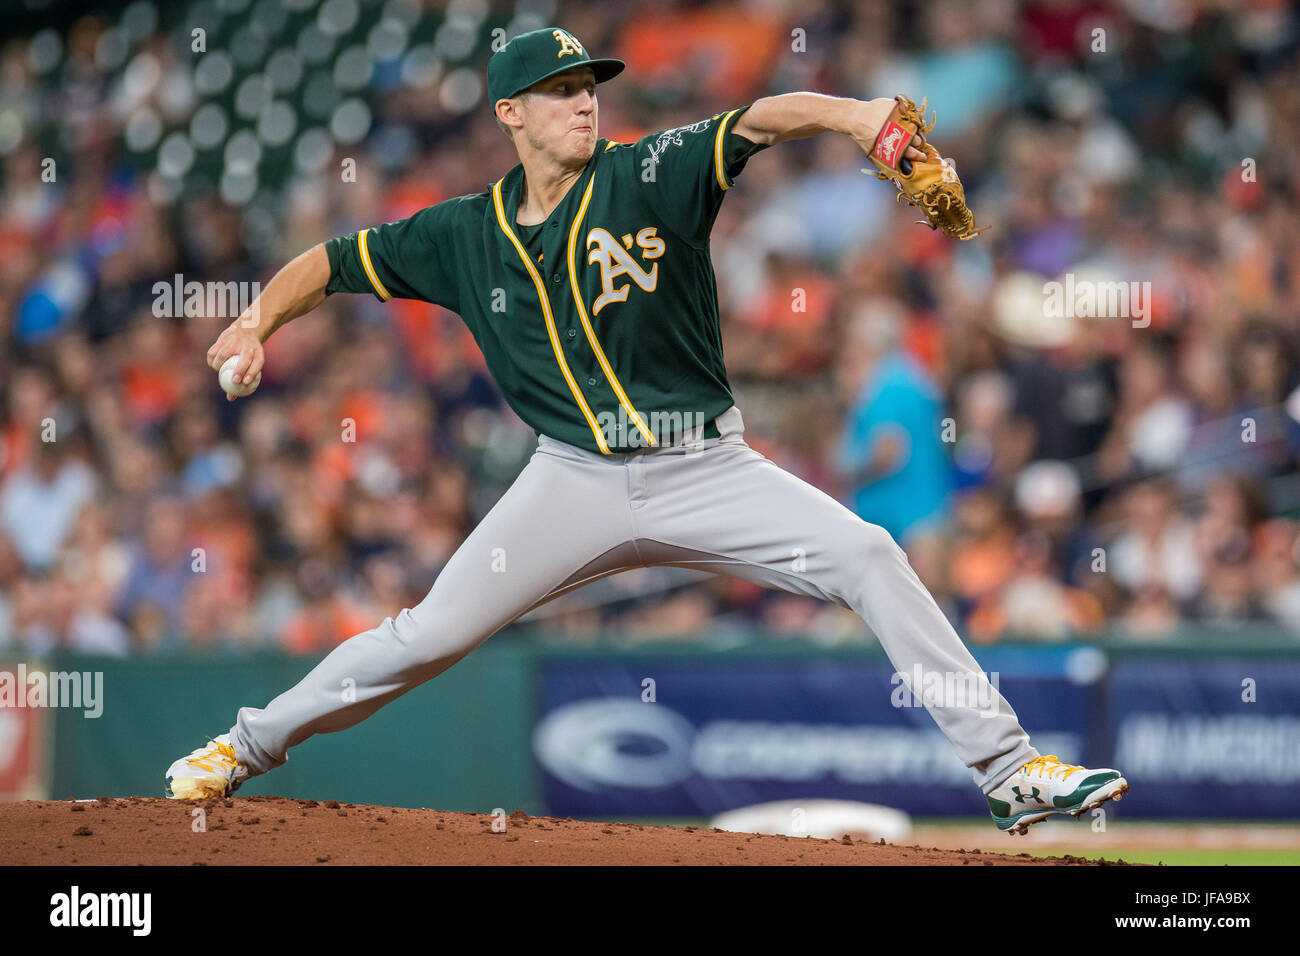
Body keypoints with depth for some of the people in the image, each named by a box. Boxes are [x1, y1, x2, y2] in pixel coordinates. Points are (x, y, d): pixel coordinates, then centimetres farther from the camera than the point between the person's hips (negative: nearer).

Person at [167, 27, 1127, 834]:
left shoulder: (654, 176, -7)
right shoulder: (465, 236, 2)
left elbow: (762, 120, -23)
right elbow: (333, 262, 12)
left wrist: (856, 115, -43)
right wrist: (261, 321, -7)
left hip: (705, 471, -1)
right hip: (576, 481, 1)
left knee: (866, 554, -20)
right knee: (428, 638, -3)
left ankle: (1010, 771, -18)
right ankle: (250, 744, 21)